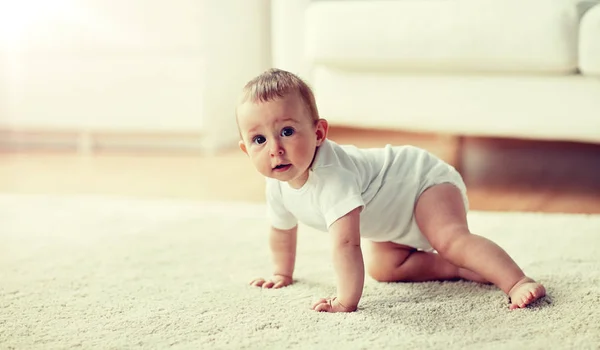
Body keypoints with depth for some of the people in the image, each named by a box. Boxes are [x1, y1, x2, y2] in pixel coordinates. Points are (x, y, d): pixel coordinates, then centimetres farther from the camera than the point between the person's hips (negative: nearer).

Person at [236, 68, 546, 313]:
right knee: (382, 268, 8)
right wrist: (282, 274, 22)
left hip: (426, 180, -10)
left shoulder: (332, 175, -40)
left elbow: (345, 243, -45)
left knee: (450, 238, -32)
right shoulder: (278, 184, -11)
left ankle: (517, 282, -39)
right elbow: (282, 230, 11)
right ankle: (462, 268, 6)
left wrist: (346, 301, -45)